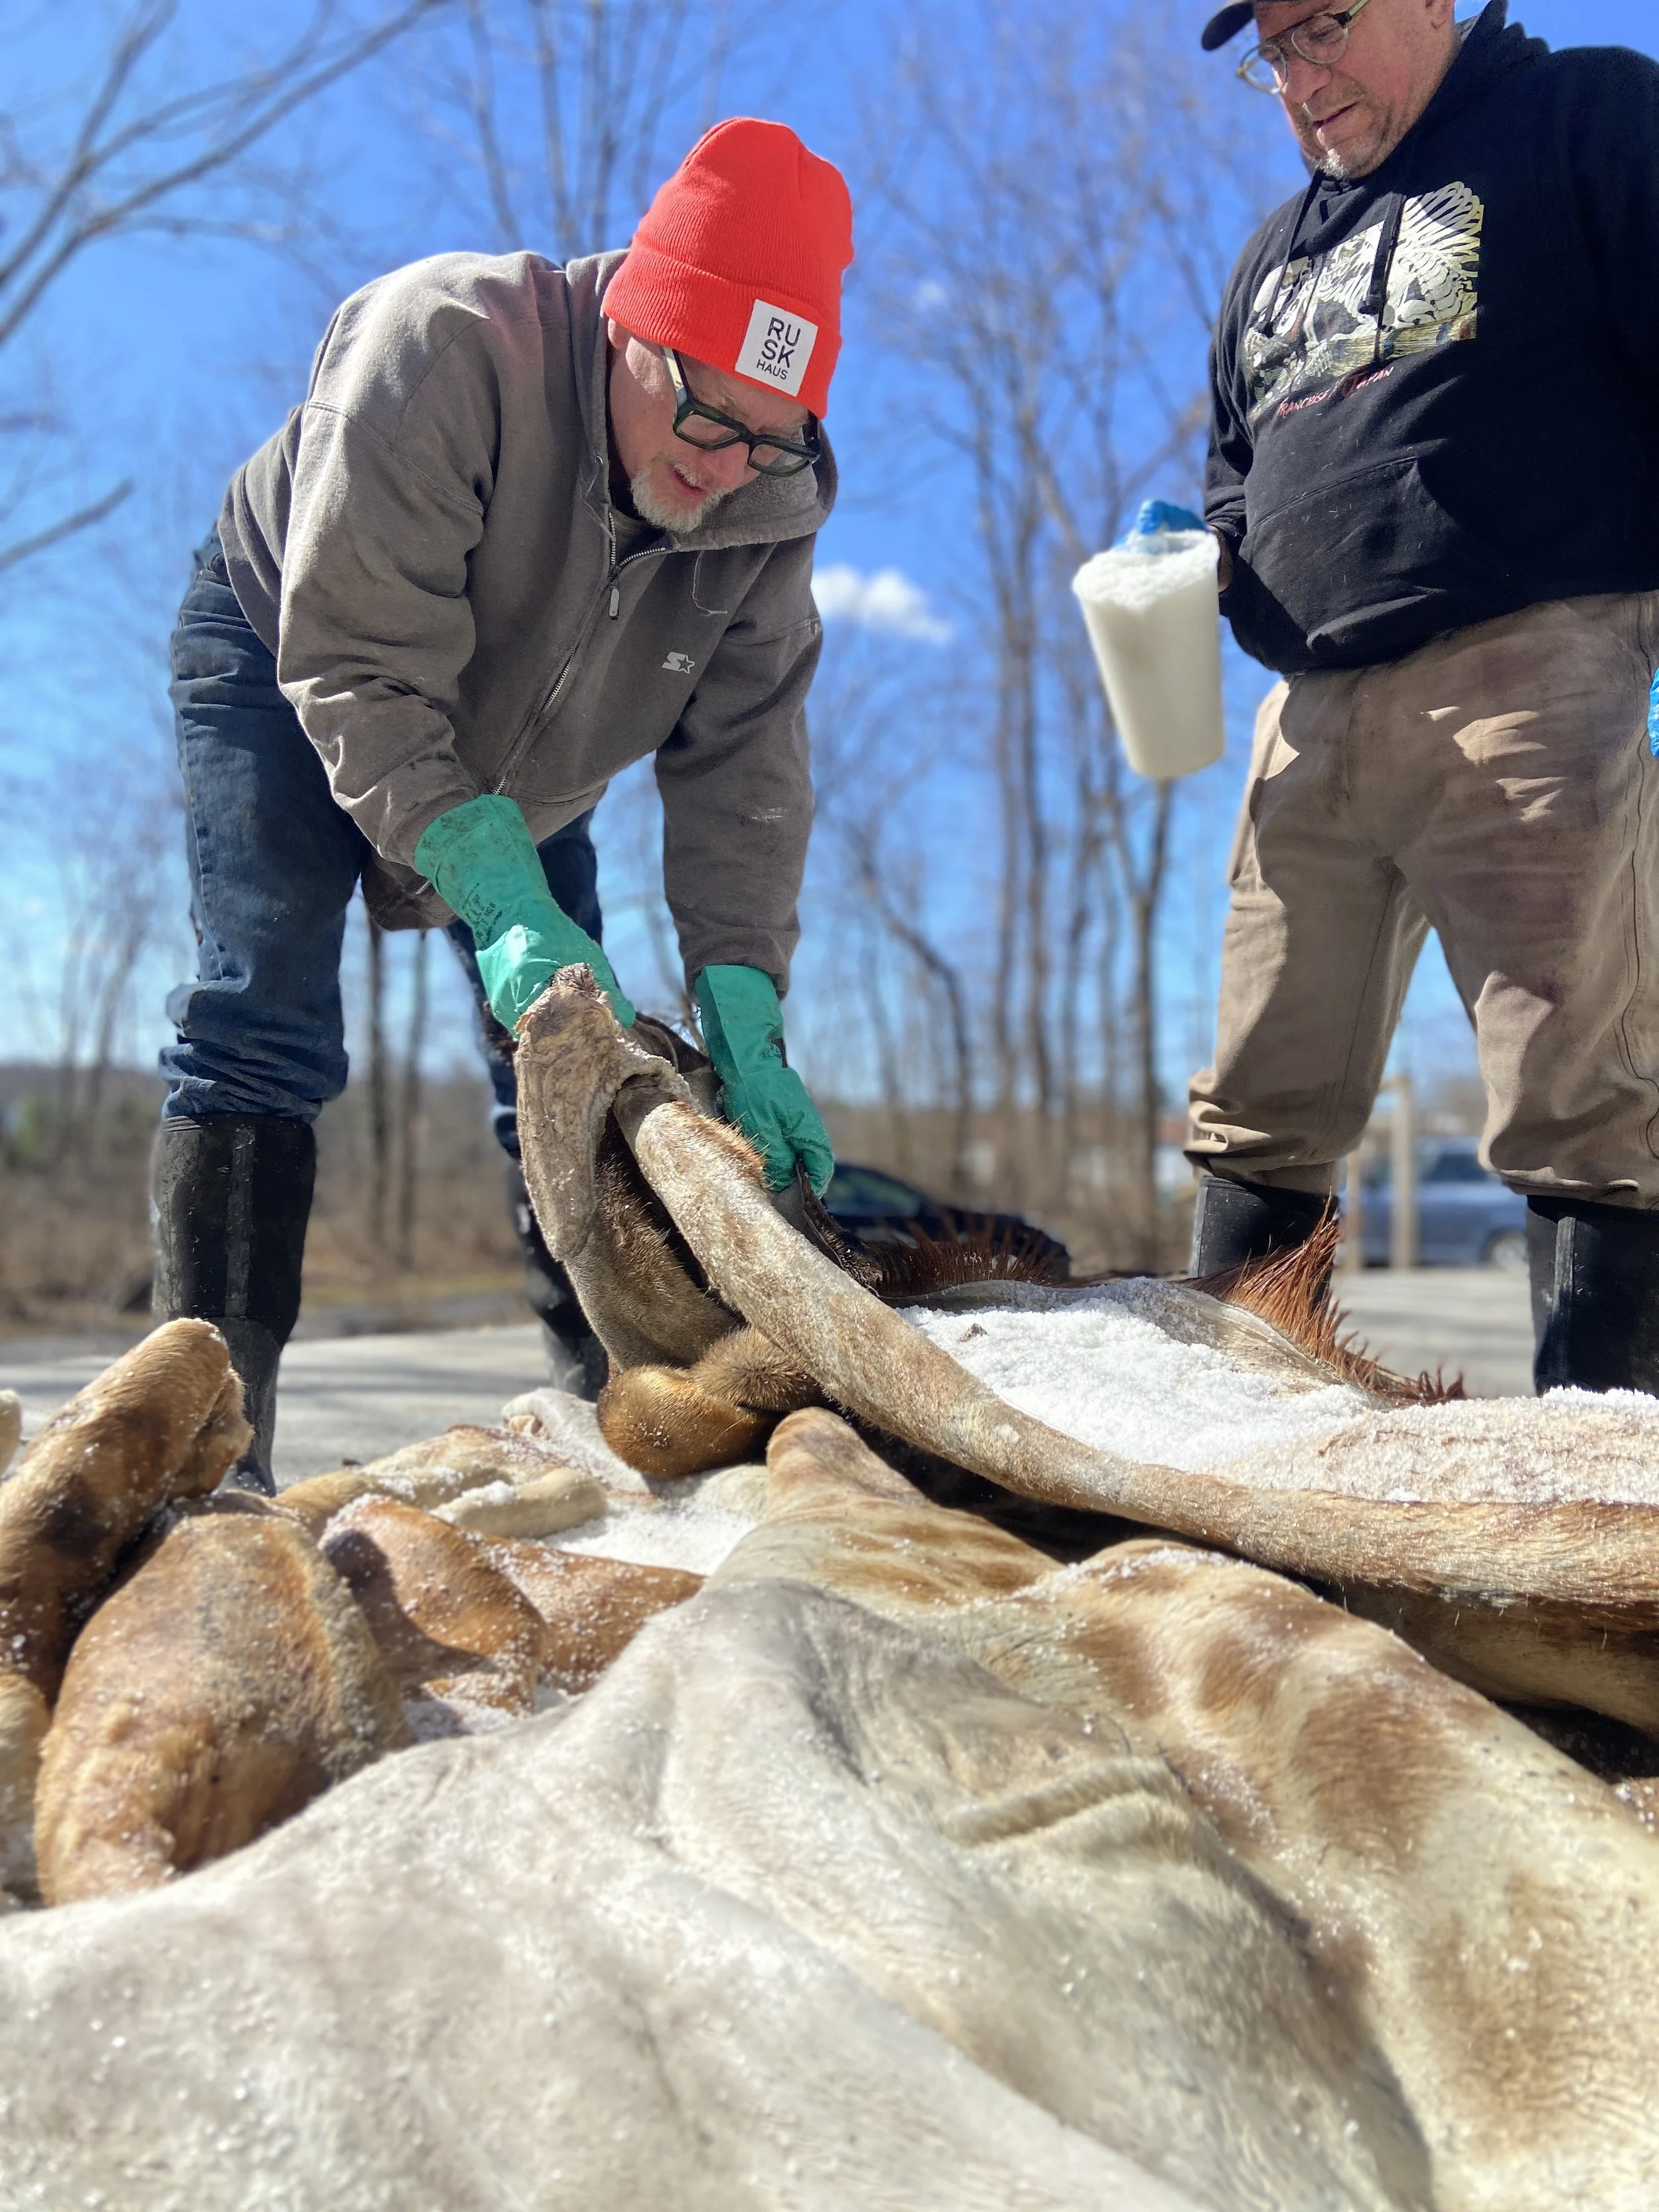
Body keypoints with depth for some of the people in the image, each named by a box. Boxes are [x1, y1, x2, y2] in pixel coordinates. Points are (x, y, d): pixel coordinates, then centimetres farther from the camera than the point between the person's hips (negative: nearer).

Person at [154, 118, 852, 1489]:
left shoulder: (773, 500, -20)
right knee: (266, 1027, -19)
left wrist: (744, 1018, -32)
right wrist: (503, 909, -46)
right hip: (286, 658, -4)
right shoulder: (446, 346, -36)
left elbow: (741, 762, -21)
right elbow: (358, 675, -36)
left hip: (516, 762, 5)